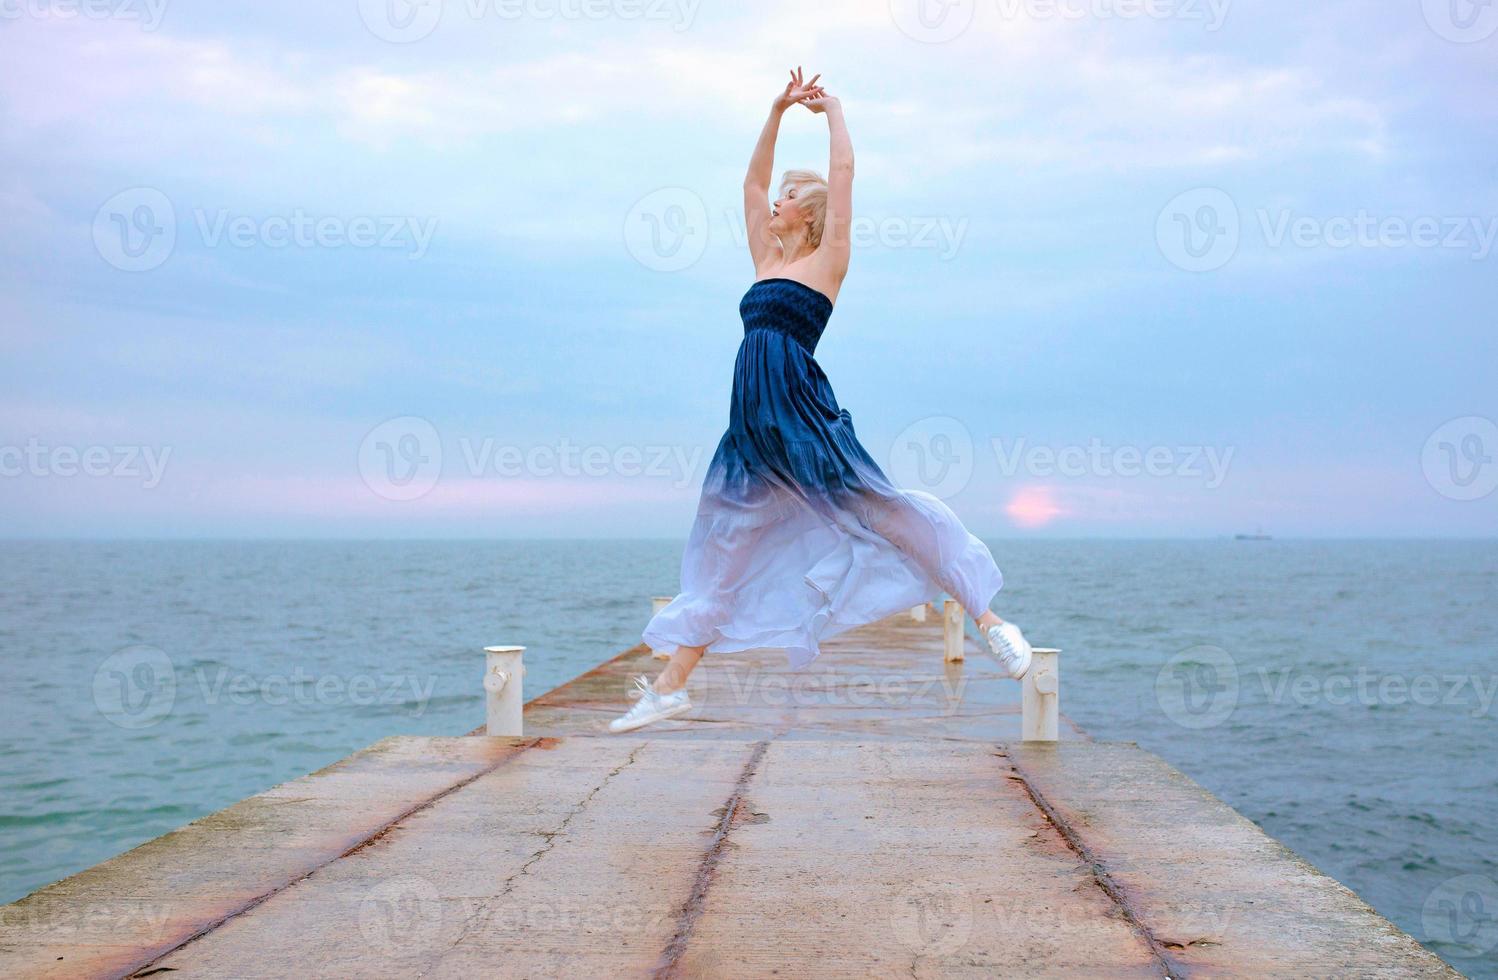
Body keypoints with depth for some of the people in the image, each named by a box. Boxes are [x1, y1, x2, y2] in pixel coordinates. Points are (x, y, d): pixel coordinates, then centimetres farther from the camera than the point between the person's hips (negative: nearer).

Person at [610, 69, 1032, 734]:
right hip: (753, 422, 7)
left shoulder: (826, 260, 3)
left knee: (880, 510, -9)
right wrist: (780, 110, 25)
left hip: (804, 416, -7)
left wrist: (832, 111, 16)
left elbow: (843, 172, 1)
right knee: (723, 541, 7)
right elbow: (751, 180, 26)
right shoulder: (768, 260, 20)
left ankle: (989, 621, -1)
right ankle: (671, 685, 10)